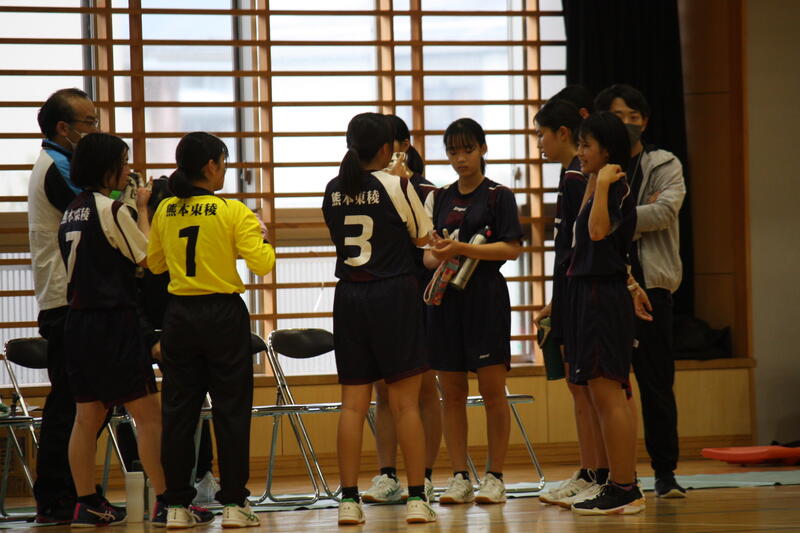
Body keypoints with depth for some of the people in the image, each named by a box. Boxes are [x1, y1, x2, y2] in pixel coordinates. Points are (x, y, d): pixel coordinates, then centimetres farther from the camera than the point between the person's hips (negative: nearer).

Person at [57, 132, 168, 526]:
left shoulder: (71, 213, 11)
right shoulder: (112, 210, -13)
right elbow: (149, 257, -8)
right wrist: (142, 209, 2)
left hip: (77, 323, 8)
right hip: (112, 323, -8)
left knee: (88, 416, 10)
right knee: (147, 413, -4)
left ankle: (87, 504, 11)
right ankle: (166, 501, -4)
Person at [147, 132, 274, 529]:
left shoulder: (165, 212, 2)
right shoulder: (232, 211, -11)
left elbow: (155, 264, 14)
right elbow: (262, 265, -14)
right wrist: (262, 235, 3)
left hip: (179, 314, 4)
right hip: (223, 315, -4)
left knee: (178, 410, 8)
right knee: (231, 410, 3)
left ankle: (177, 505, 9)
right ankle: (234, 504, 4)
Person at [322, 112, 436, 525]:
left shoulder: (334, 191, 4)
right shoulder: (396, 186, -8)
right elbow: (423, 238, 2)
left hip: (349, 298, 4)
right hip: (394, 294, -4)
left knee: (353, 403, 5)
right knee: (406, 402, 0)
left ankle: (349, 500, 4)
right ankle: (416, 498, 0)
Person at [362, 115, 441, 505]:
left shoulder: (424, 191, -4)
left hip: (416, 294, -4)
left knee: (422, 387, 1)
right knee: (383, 391, 5)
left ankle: (424, 477, 5)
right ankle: (387, 476, 9)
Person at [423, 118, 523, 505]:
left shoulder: (499, 196, 0)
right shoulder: (439, 198, 14)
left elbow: (512, 248, -9)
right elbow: (427, 251, 16)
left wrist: (462, 249, -18)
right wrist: (436, 260, -8)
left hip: (486, 297, -4)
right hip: (445, 298, 5)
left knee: (492, 390, -4)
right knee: (451, 393, 4)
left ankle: (494, 477, 2)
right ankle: (460, 477, 9)